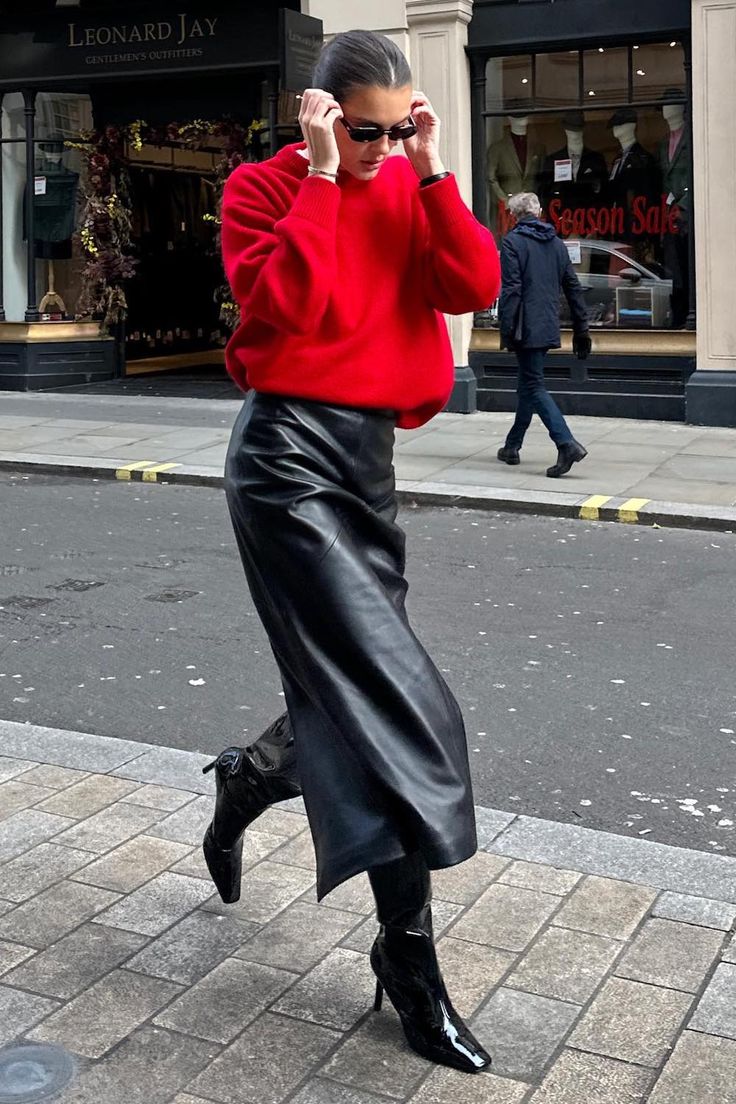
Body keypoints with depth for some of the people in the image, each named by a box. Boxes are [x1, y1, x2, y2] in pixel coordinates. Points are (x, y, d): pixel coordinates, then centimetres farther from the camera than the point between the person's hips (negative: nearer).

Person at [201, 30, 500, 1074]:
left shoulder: (414, 189, 13)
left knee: (353, 691, 13)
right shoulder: (265, 187, -2)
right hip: (291, 451, -7)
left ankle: (242, 782, 44)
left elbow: (475, 289, -2)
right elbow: (283, 305, -20)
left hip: (368, 457, 7)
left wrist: (433, 174, -6)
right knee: (394, 699, -13)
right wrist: (322, 176, -15)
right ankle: (410, 960, -4)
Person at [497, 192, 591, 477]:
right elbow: (573, 288, 12)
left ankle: (567, 443, -20)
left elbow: (511, 290, -15)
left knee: (534, 386, -6)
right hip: (549, 328, 7)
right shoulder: (557, 243, 13)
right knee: (528, 384, 17)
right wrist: (581, 330, 15)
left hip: (526, 328, -7)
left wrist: (506, 330, -13)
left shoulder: (512, 242, -7)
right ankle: (512, 446, 26)